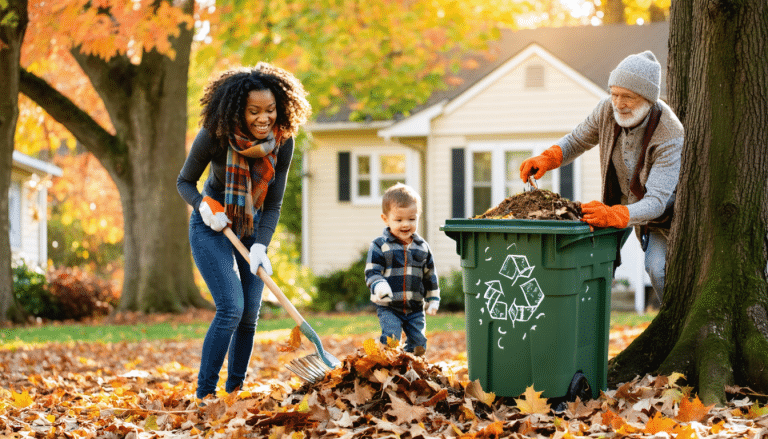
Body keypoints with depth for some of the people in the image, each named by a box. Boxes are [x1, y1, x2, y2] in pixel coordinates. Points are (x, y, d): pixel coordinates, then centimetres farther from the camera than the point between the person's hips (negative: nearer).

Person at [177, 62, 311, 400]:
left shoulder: (282, 142, -16)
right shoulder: (214, 137, -25)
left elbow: (273, 205, -10)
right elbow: (184, 182, -9)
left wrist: (260, 246, -23)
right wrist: (203, 205, -28)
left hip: (252, 227, 4)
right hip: (212, 226, -4)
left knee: (249, 313, 1)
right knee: (231, 308, -18)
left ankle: (234, 391, 17)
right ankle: (204, 395, -12)